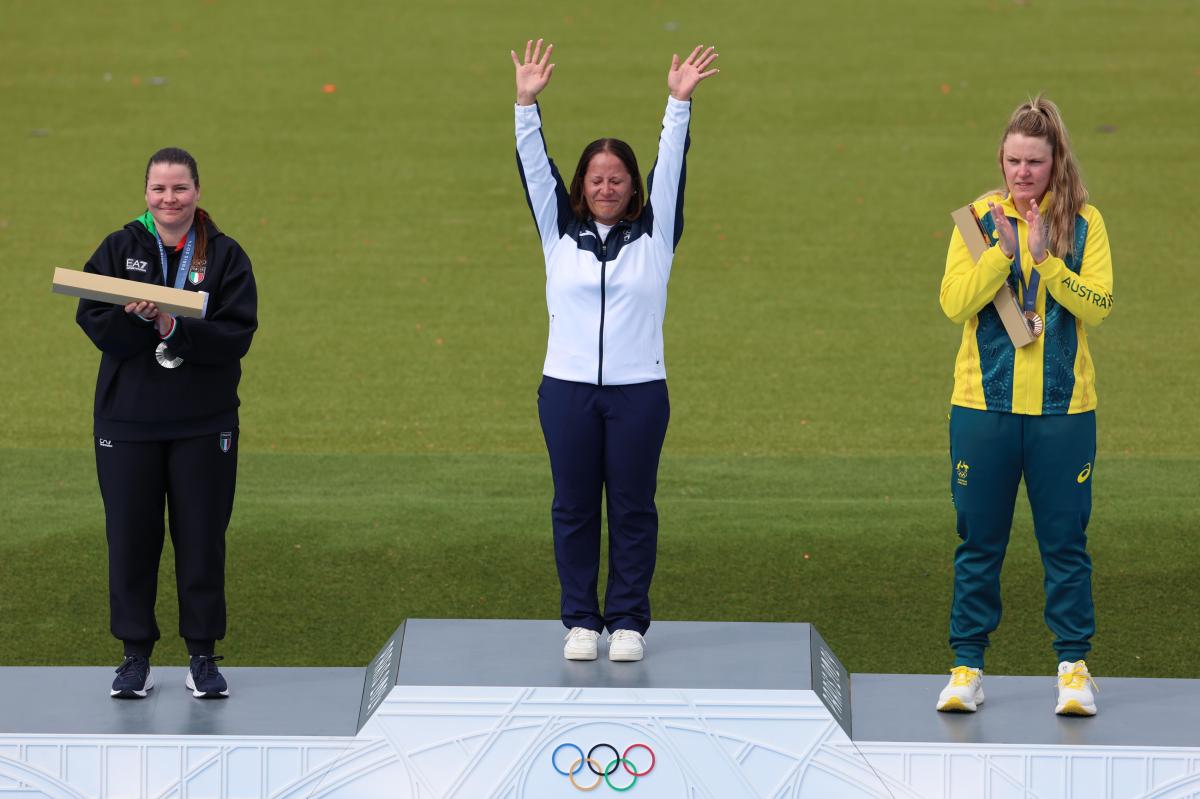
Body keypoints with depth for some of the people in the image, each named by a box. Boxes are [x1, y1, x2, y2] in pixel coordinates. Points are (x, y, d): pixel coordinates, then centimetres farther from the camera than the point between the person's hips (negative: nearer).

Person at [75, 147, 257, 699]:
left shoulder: (225, 256, 1)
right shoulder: (118, 249, 4)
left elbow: (237, 336, -9)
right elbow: (93, 323, -6)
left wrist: (175, 328, -23)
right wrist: (139, 317, -25)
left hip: (204, 423, -1)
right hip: (127, 420, 1)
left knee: (202, 538, 2)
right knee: (130, 538, 2)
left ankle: (203, 657, 13)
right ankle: (136, 657, 12)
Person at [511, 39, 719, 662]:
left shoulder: (654, 234, 6)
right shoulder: (560, 232, 8)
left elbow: (670, 168, 0)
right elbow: (535, 168, 3)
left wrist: (680, 103, -9)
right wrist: (527, 103, -6)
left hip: (638, 391, -1)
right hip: (567, 388, 1)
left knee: (633, 509, 2)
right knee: (573, 508, 4)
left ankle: (628, 621, 8)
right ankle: (581, 621, 11)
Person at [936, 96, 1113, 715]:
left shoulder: (1083, 223, 2)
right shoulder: (980, 218, 2)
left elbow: (1098, 304, -10)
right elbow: (954, 302, -8)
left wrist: (1045, 258, -20)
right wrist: (1004, 249, -19)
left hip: (1062, 409, 0)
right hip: (984, 407, 0)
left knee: (1064, 541, 3)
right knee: (979, 541, 6)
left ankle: (1074, 665, 12)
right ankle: (968, 668, 13)